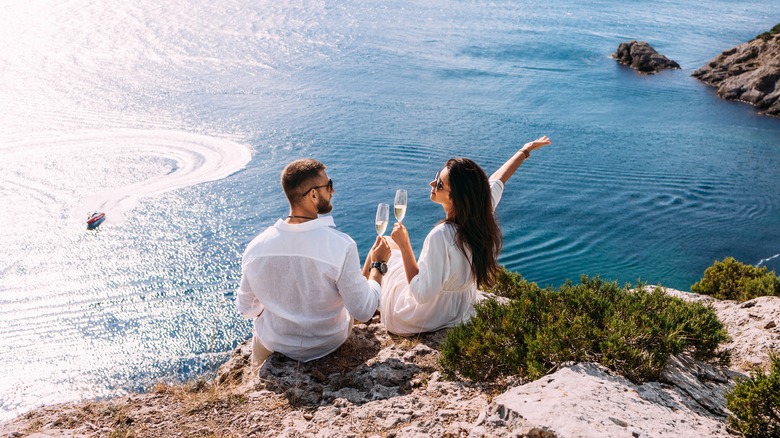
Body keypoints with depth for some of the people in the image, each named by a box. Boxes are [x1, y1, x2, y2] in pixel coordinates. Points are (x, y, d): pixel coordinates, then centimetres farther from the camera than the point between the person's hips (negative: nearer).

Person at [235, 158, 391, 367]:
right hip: (328, 345, -1)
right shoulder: (341, 246, -31)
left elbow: (247, 309, -6)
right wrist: (378, 265, -8)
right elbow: (363, 312, -23)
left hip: (274, 345, 2)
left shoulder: (256, 247, -21)